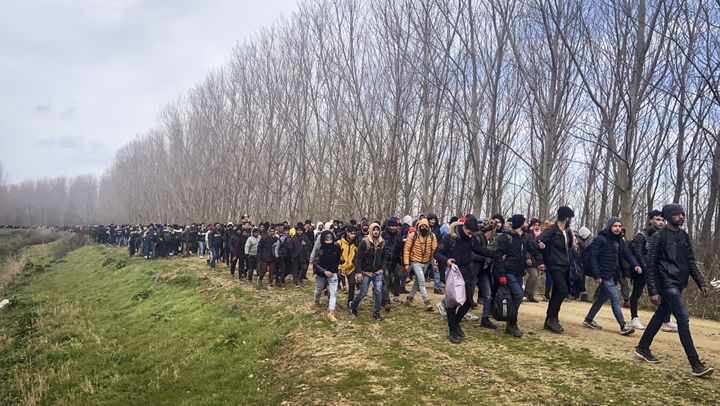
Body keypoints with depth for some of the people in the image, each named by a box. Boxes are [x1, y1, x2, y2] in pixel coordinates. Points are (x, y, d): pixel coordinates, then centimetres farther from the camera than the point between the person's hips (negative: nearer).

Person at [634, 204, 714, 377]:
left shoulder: (684, 236, 11)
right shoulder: (659, 236, -10)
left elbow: (691, 262, 17)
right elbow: (650, 265, -12)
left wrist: (701, 283, 9)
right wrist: (653, 291, -15)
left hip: (678, 285, 8)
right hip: (667, 284, -8)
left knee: (660, 316, 13)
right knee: (683, 319, -11)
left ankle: (643, 348, 25)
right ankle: (696, 364, -8)